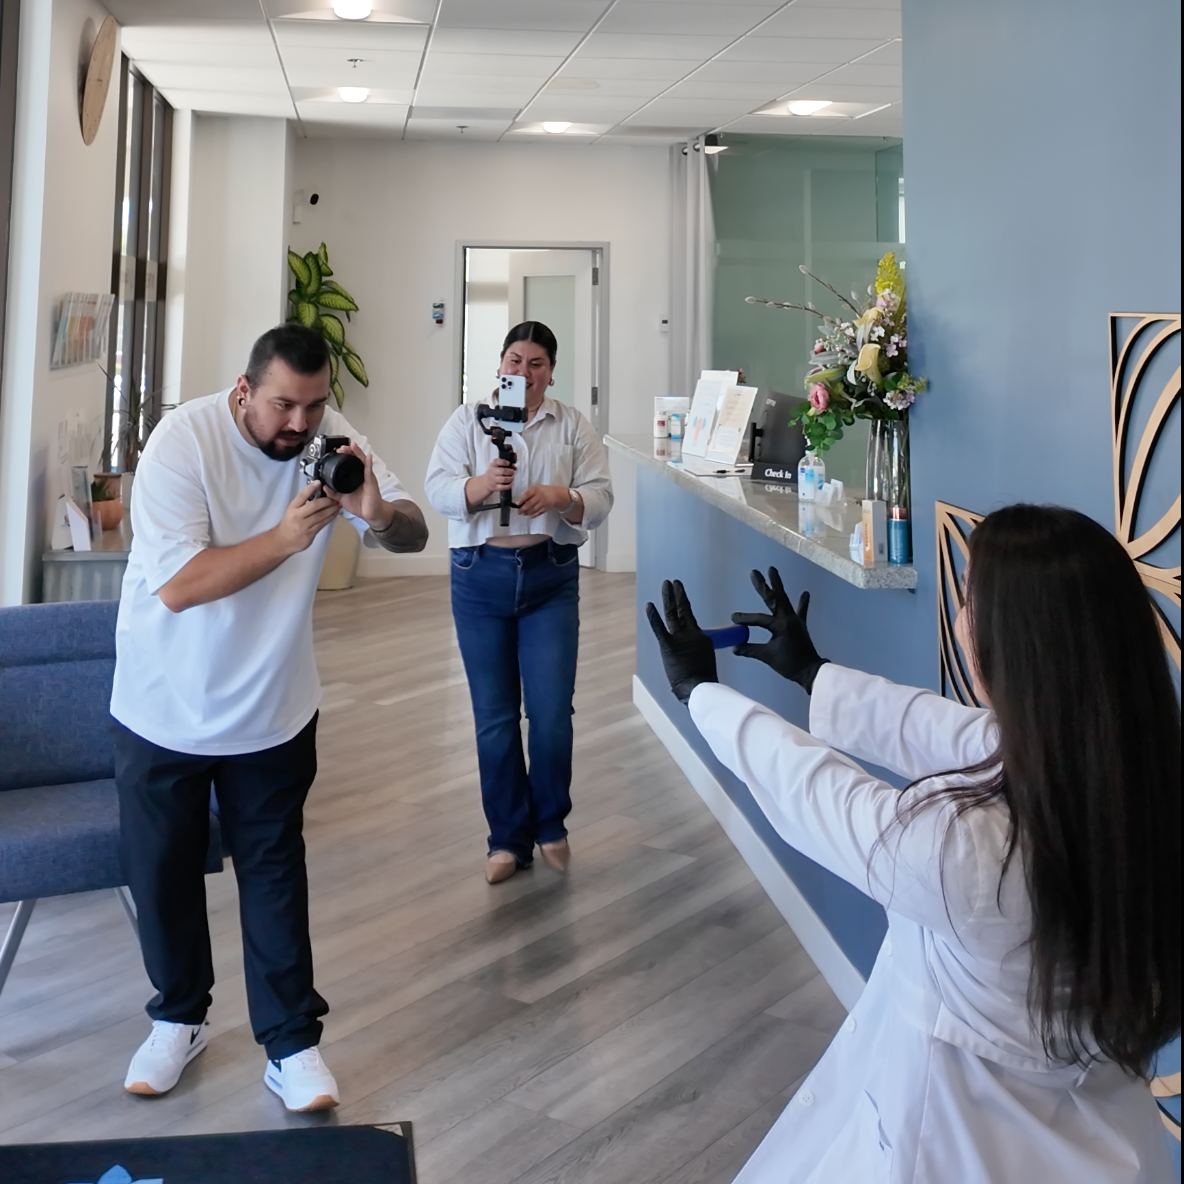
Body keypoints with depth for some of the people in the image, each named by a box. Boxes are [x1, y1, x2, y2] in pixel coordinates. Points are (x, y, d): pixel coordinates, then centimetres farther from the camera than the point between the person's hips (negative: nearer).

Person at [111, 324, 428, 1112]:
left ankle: (293, 1044, 18)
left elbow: (415, 534, -9)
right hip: (166, 707, -2)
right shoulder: (184, 441, -23)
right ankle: (179, 1019, 35)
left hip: (272, 709, 2)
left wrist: (378, 514, -32)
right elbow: (175, 585, -30)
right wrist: (286, 539, -38)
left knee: (275, 872, 8)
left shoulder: (330, 433, -10)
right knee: (162, 870, 13)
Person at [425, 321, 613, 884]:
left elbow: (599, 497, -1)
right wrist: (480, 485, -26)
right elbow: (438, 488, -6)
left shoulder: (573, 426, 7)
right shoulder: (467, 420, 5)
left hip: (551, 578, 0)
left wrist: (560, 496, -21)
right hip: (480, 577, 0)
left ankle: (550, 822, 20)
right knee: (495, 717, 5)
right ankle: (508, 838, 19)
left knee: (552, 713, -5)